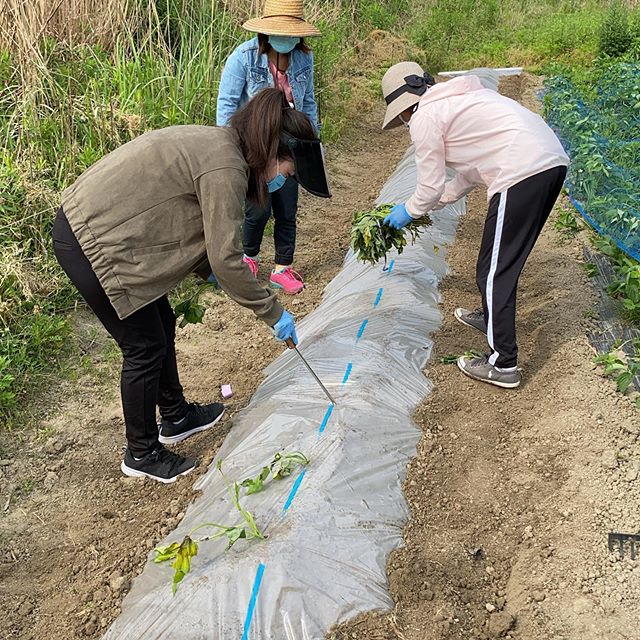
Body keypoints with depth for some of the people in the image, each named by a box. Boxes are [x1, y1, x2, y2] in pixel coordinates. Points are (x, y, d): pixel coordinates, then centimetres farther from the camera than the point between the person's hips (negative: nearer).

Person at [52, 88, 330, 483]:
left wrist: (206, 272, 14)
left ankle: (176, 419, 39)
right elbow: (227, 261, -21)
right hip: (90, 243, -10)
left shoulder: (217, 144, 8)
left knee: (162, 326, 19)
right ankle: (142, 454, 24)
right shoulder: (226, 168, -22)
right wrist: (275, 313, -11)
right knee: (145, 349, 3)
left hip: (88, 223, 10)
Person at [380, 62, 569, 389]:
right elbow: (471, 171, 29)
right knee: (505, 256, 26)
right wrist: (432, 205, 32)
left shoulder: (424, 118, -1)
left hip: (522, 172, -10)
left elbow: (430, 187, 2)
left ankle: (503, 365, 3)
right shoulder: (457, 99, 27)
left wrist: (408, 211, 21)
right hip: (554, 161, 10)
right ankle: (492, 317, 46)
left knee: (493, 270, -2)